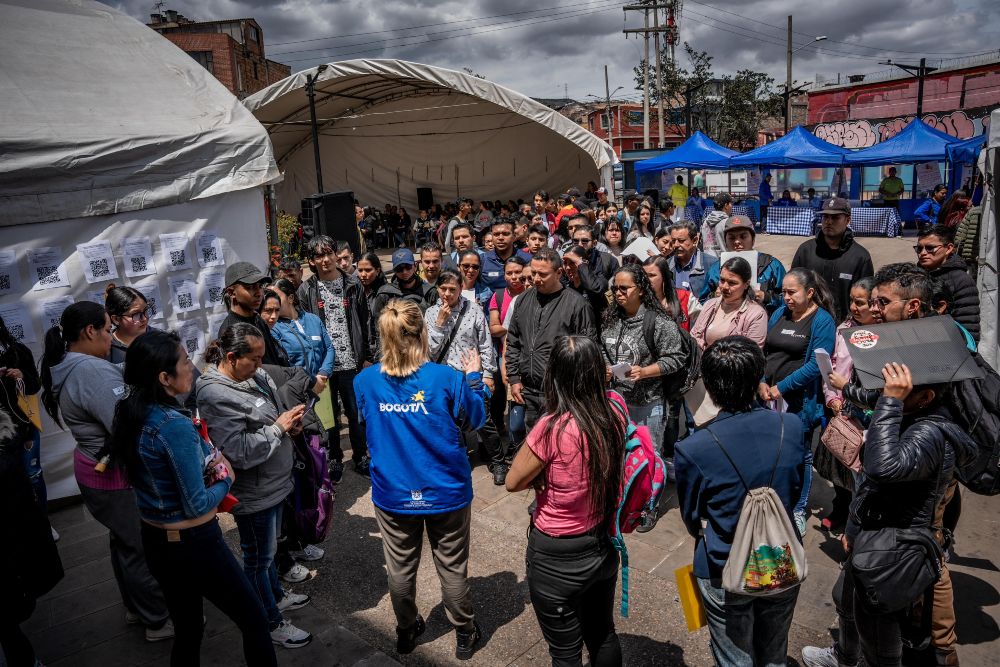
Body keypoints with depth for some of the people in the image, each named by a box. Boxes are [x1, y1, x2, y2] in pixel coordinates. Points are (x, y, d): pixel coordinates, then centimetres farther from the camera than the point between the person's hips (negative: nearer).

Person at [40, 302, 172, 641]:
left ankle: (135, 607, 42)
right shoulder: (94, 371, -27)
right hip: (119, 477, -10)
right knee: (145, 549, 5)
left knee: (124, 543, 25)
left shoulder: (65, 368, 5)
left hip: (93, 467, 10)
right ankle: (160, 621, 21)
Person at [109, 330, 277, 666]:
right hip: (194, 544, -8)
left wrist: (207, 457, 1)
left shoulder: (129, 415, -3)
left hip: (154, 541, 8)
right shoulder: (175, 425, -27)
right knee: (255, 622, 10)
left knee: (187, 630, 23)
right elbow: (197, 506, -22)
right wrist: (225, 480, -4)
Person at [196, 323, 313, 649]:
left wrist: (289, 423, -4)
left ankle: (275, 595, 49)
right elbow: (241, 453, -29)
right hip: (253, 495, -8)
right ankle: (271, 623, 29)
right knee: (259, 557, 11)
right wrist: (278, 427, -21)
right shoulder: (216, 396, -26)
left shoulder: (254, 374, -1)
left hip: (273, 483, 8)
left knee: (268, 547, 28)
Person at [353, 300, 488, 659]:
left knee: (400, 568, 22)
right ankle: (465, 634, 37)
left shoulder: (365, 381, -12)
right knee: (452, 568, 17)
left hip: (393, 495, 2)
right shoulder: (446, 378, -20)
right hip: (445, 492, -2)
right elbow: (475, 419, -4)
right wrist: (474, 376, 7)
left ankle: (406, 631, 44)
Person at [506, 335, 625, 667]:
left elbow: (513, 482, -14)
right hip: (603, 548, 6)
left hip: (557, 560, -5)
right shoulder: (614, 412, -14)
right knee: (603, 635, 29)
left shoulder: (553, 429, -29)